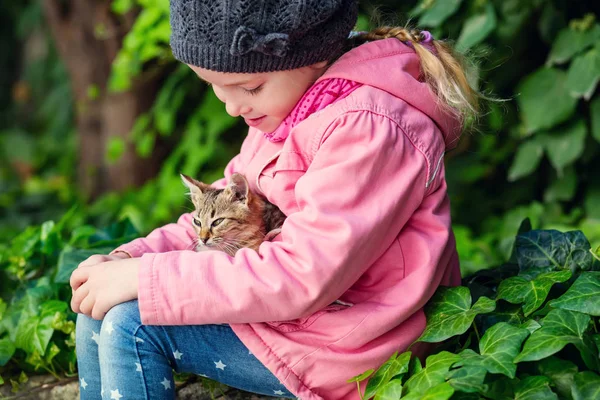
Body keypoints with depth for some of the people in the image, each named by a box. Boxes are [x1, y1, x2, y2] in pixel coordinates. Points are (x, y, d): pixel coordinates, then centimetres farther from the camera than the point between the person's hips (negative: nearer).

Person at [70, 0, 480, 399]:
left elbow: (302, 277, -29)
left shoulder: (367, 127, -26)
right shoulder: (284, 99, 4)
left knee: (131, 325, -17)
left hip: (346, 348, -9)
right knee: (101, 309, 4)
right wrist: (130, 259, -5)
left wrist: (145, 278, -25)